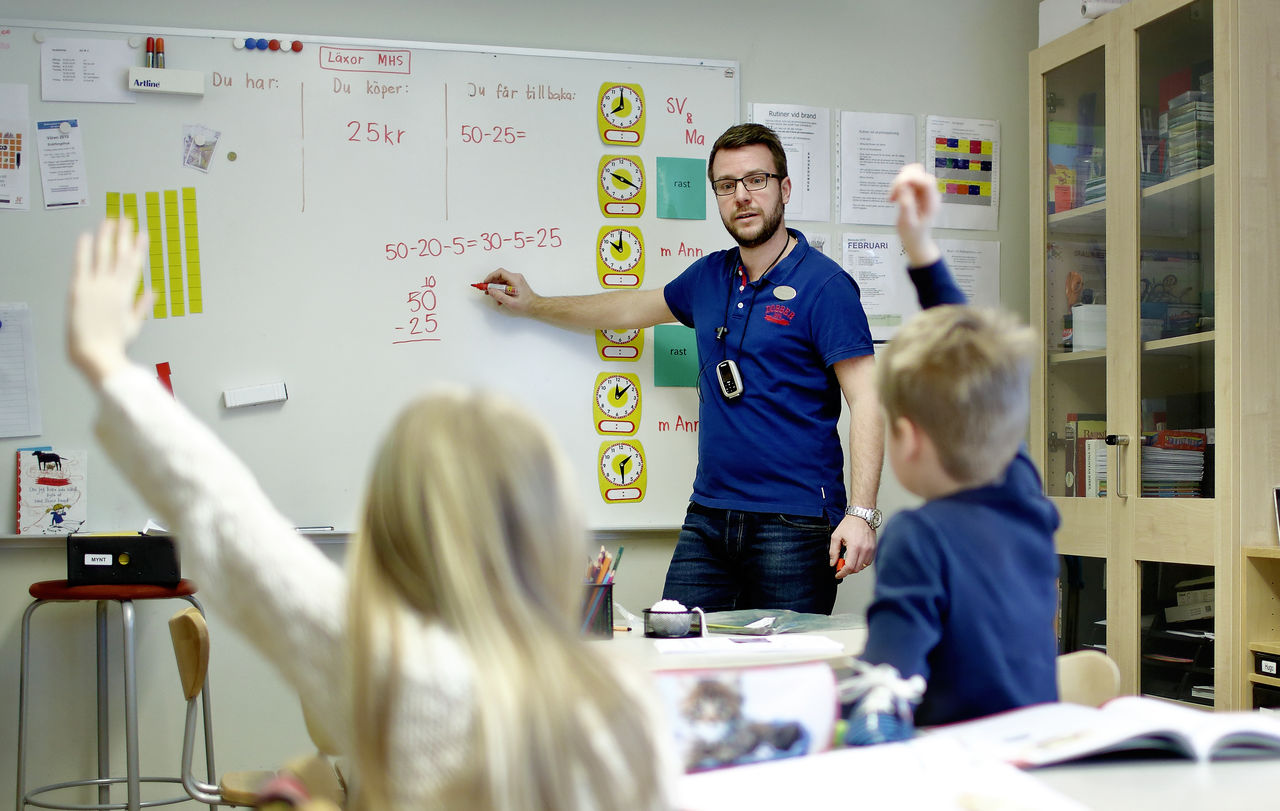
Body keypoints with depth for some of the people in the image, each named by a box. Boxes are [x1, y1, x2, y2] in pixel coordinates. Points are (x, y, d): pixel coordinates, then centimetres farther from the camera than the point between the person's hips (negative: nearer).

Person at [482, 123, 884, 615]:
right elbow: (633, 308, 30)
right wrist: (532, 305, 37)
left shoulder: (824, 284, -7)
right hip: (708, 518, 6)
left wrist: (861, 513, -21)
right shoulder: (710, 277, 12)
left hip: (794, 523, -5)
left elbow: (866, 400, -12)